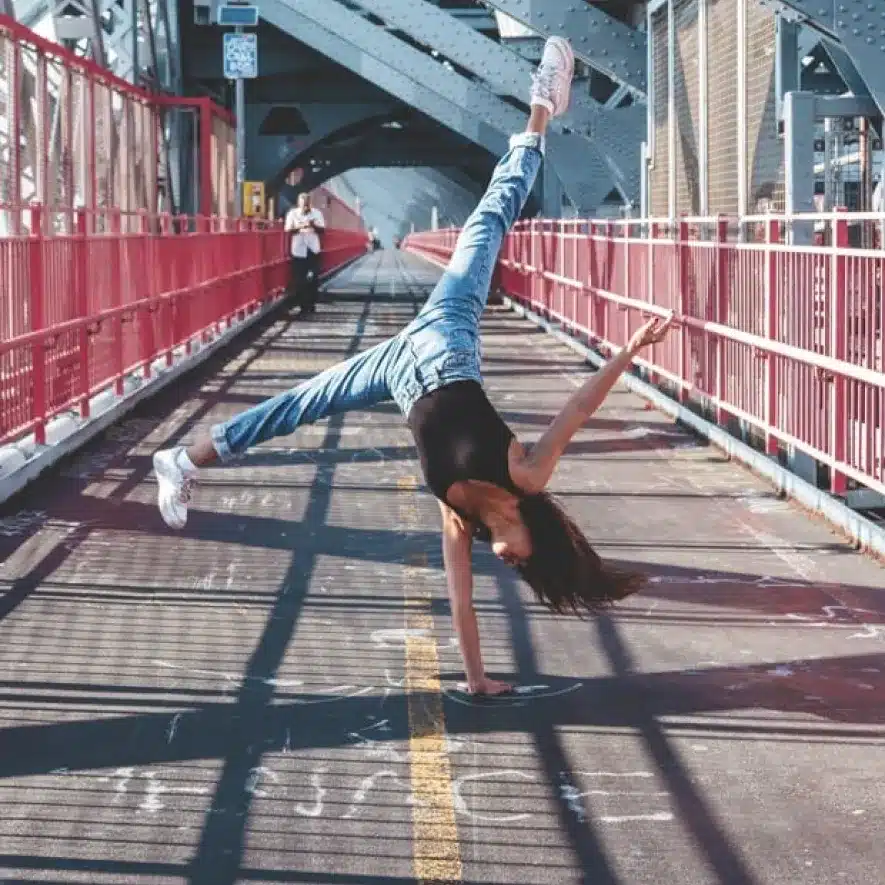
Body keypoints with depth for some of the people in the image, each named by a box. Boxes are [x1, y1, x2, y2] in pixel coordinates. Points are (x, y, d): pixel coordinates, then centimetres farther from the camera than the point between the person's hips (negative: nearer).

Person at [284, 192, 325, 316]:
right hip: (298, 250, -1)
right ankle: (303, 306, 5)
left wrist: (314, 226, -19)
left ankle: (311, 305, 12)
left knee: (313, 278, 2)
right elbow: (288, 230, -3)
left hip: (313, 249, 1)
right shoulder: (292, 213, -1)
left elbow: (322, 229, 2)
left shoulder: (316, 213, 2)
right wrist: (299, 227, -21)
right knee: (299, 280, -1)